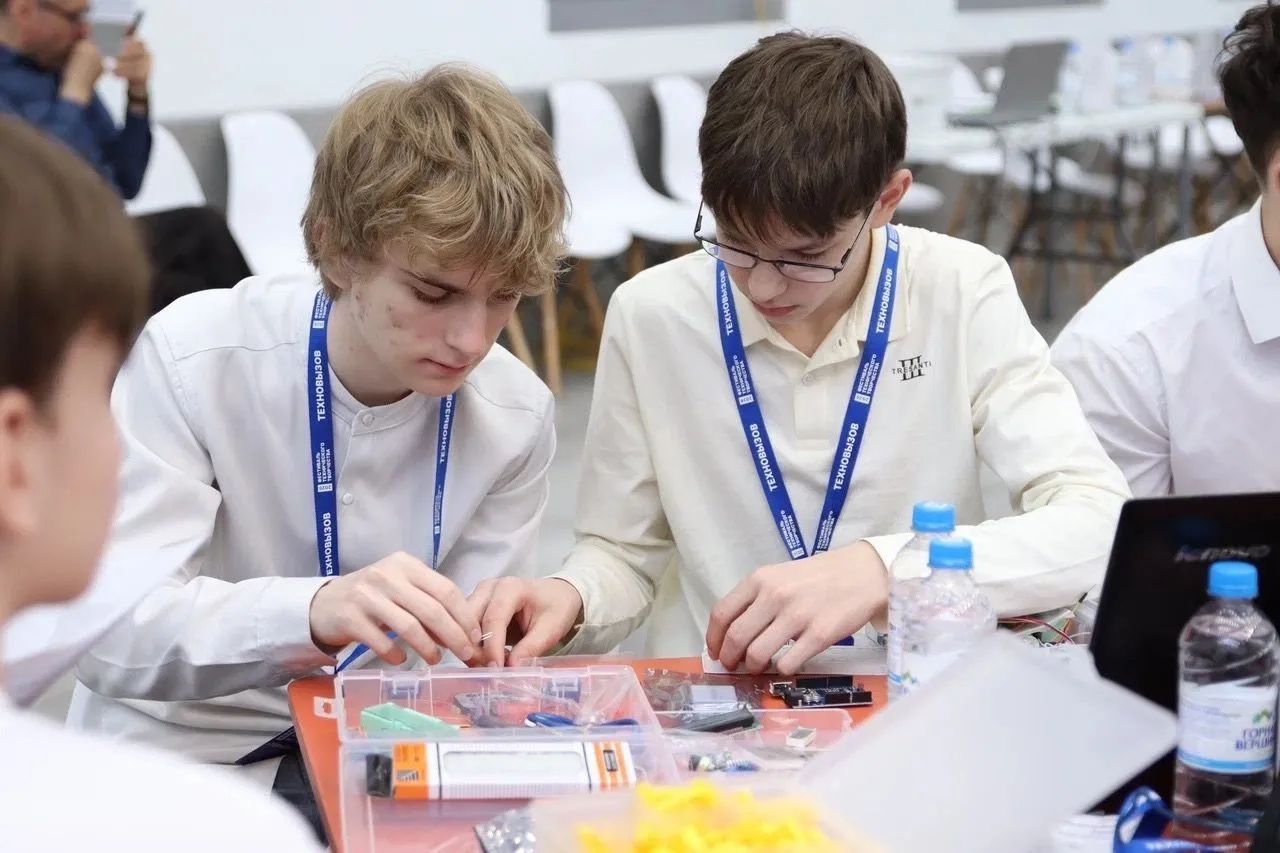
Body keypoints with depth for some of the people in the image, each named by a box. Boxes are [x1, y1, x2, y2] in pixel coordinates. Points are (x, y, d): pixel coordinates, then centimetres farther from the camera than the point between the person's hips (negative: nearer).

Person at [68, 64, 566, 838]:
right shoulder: (194, 358, -16)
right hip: (181, 754, -3)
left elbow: (471, 658, 0)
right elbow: (109, 630, -25)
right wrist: (309, 611, -43)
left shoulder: (515, 416, -7)